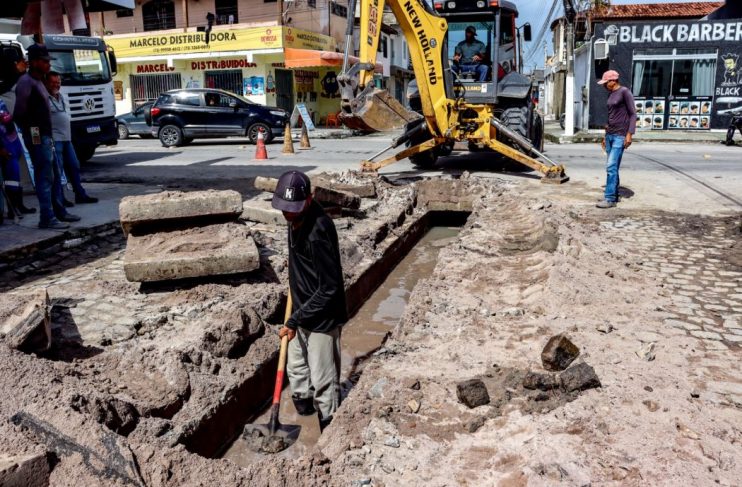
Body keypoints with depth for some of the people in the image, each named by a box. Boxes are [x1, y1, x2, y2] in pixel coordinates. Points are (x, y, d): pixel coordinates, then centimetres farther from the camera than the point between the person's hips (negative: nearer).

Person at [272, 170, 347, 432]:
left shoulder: (318, 233, -31)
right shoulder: (298, 217, -4)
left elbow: (329, 289, -27)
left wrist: (295, 321, -24)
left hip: (322, 317, -9)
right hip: (302, 311, 9)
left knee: (323, 380, 5)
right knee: (296, 368, 25)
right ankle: (304, 410, 48)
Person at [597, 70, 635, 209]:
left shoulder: (624, 92, -8)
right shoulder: (610, 94, 15)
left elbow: (633, 114, -10)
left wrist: (629, 134, -16)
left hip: (620, 136, -8)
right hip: (610, 135, 8)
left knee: (611, 167, -13)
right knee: (613, 167, 9)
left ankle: (610, 199, -12)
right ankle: (614, 195, 16)